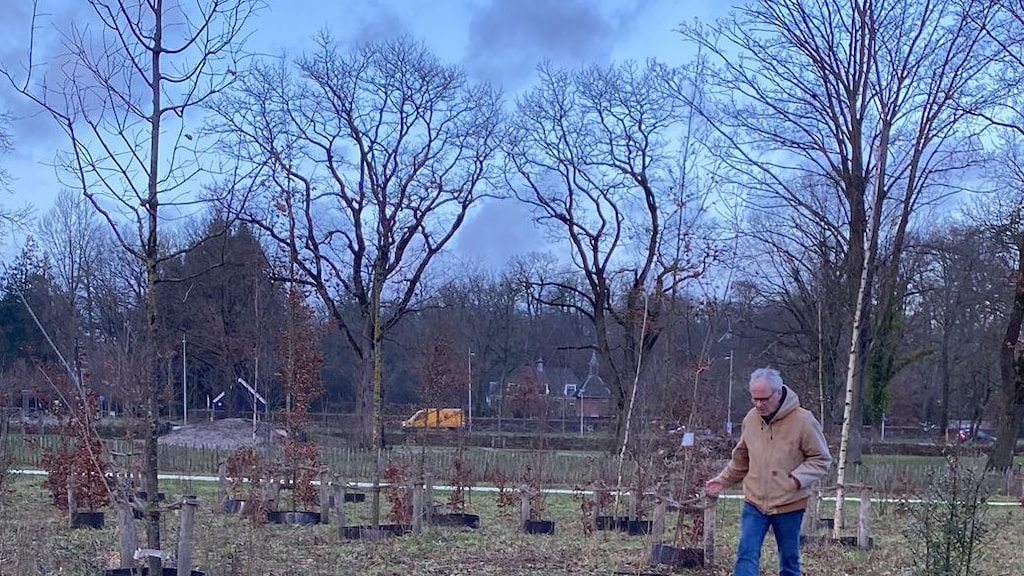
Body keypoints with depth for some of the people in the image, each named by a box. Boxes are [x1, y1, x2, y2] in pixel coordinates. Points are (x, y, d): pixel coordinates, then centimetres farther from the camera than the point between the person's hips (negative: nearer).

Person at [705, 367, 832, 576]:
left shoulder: (803, 420, -13)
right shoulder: (751, 419, 2)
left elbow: (821, 459, -7)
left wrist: (799, 478, -22)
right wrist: (722, 480, 12)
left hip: (789, 505, -3)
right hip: (754, 503, 3)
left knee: (789, 559, 11)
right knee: (747, 554, -7)